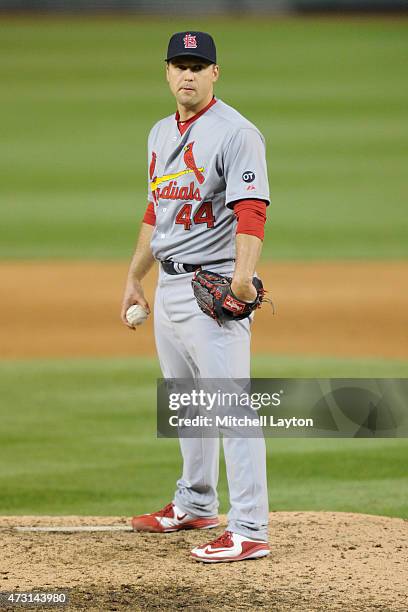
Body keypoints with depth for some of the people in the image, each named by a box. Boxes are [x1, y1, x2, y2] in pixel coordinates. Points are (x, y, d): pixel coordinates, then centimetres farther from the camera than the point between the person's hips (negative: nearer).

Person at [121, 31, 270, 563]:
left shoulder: (236, 133, -12)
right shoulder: (162, 135, 15)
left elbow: (251, 212, -22)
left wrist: (243, 277, -36)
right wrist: (134, 278, 23)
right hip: (168, 285, 9)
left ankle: (249, 531, -15)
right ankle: (195, 505, 34)